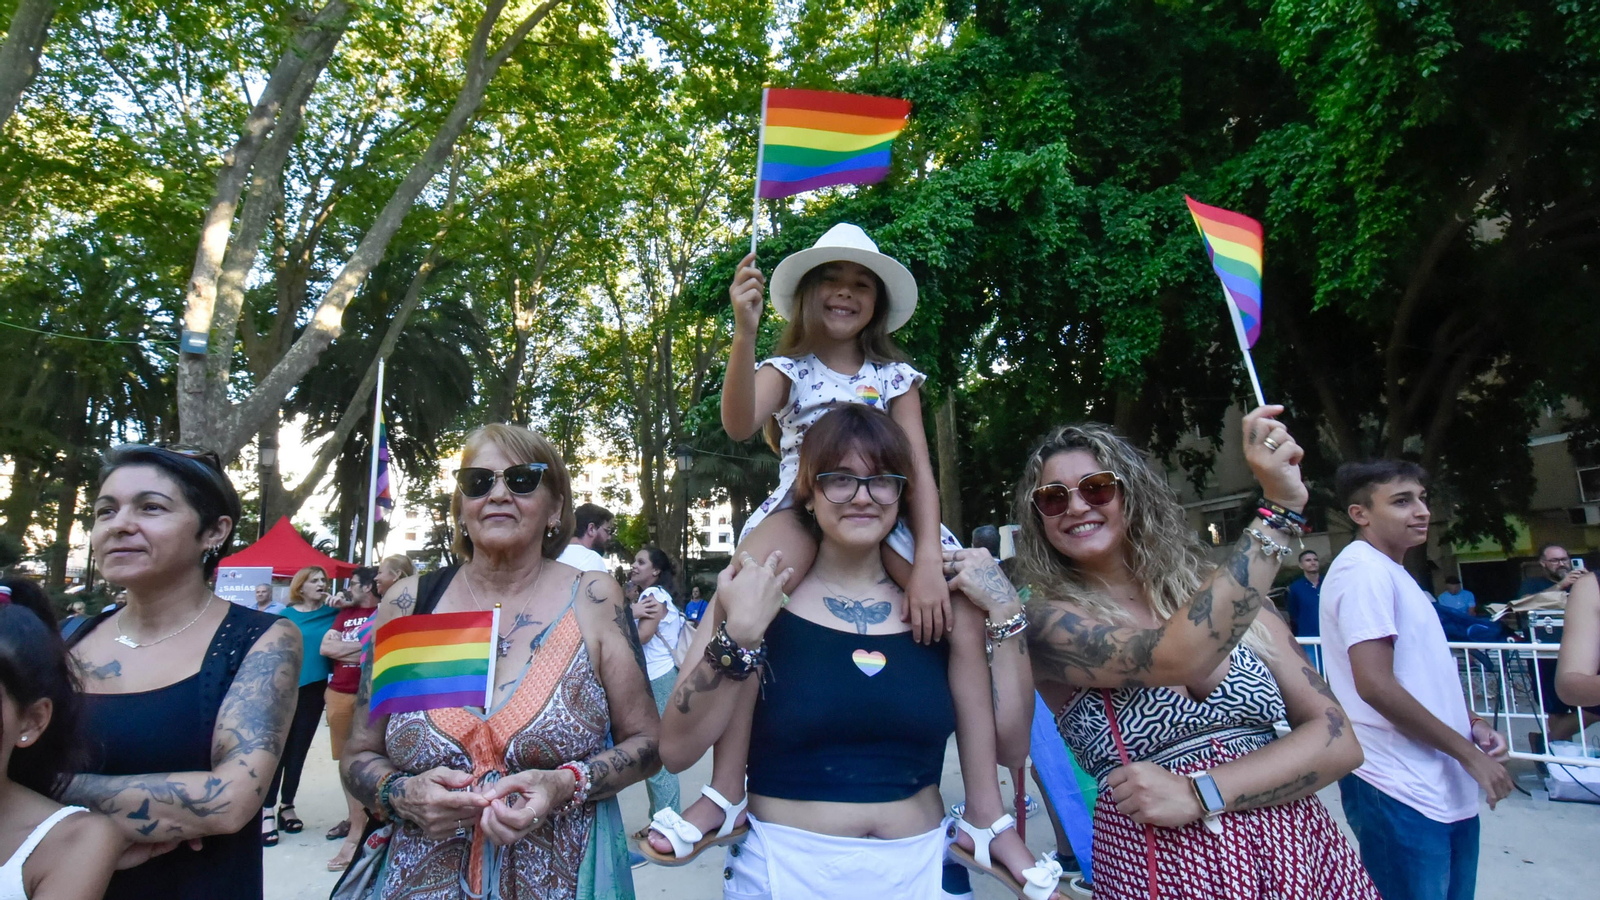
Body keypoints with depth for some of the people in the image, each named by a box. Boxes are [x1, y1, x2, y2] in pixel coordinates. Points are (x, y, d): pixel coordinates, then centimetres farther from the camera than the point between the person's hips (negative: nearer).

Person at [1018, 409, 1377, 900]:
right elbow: (1176, 658, -26)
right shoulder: (1048, 620, -10)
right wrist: (1279, 509, -26)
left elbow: (1337, 738, -4)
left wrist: (1200, 794, -18)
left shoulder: (1232, 599, 1)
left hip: (1306, 856, 3)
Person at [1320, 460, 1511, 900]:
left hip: (1446, 790, 10)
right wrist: (1468, 753, -14)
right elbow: (1375, 684, -23)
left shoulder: (1391, 573, 16)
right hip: (1401, 795, -10)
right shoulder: (1364, 570, -16)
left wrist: (1472, 723, 7)